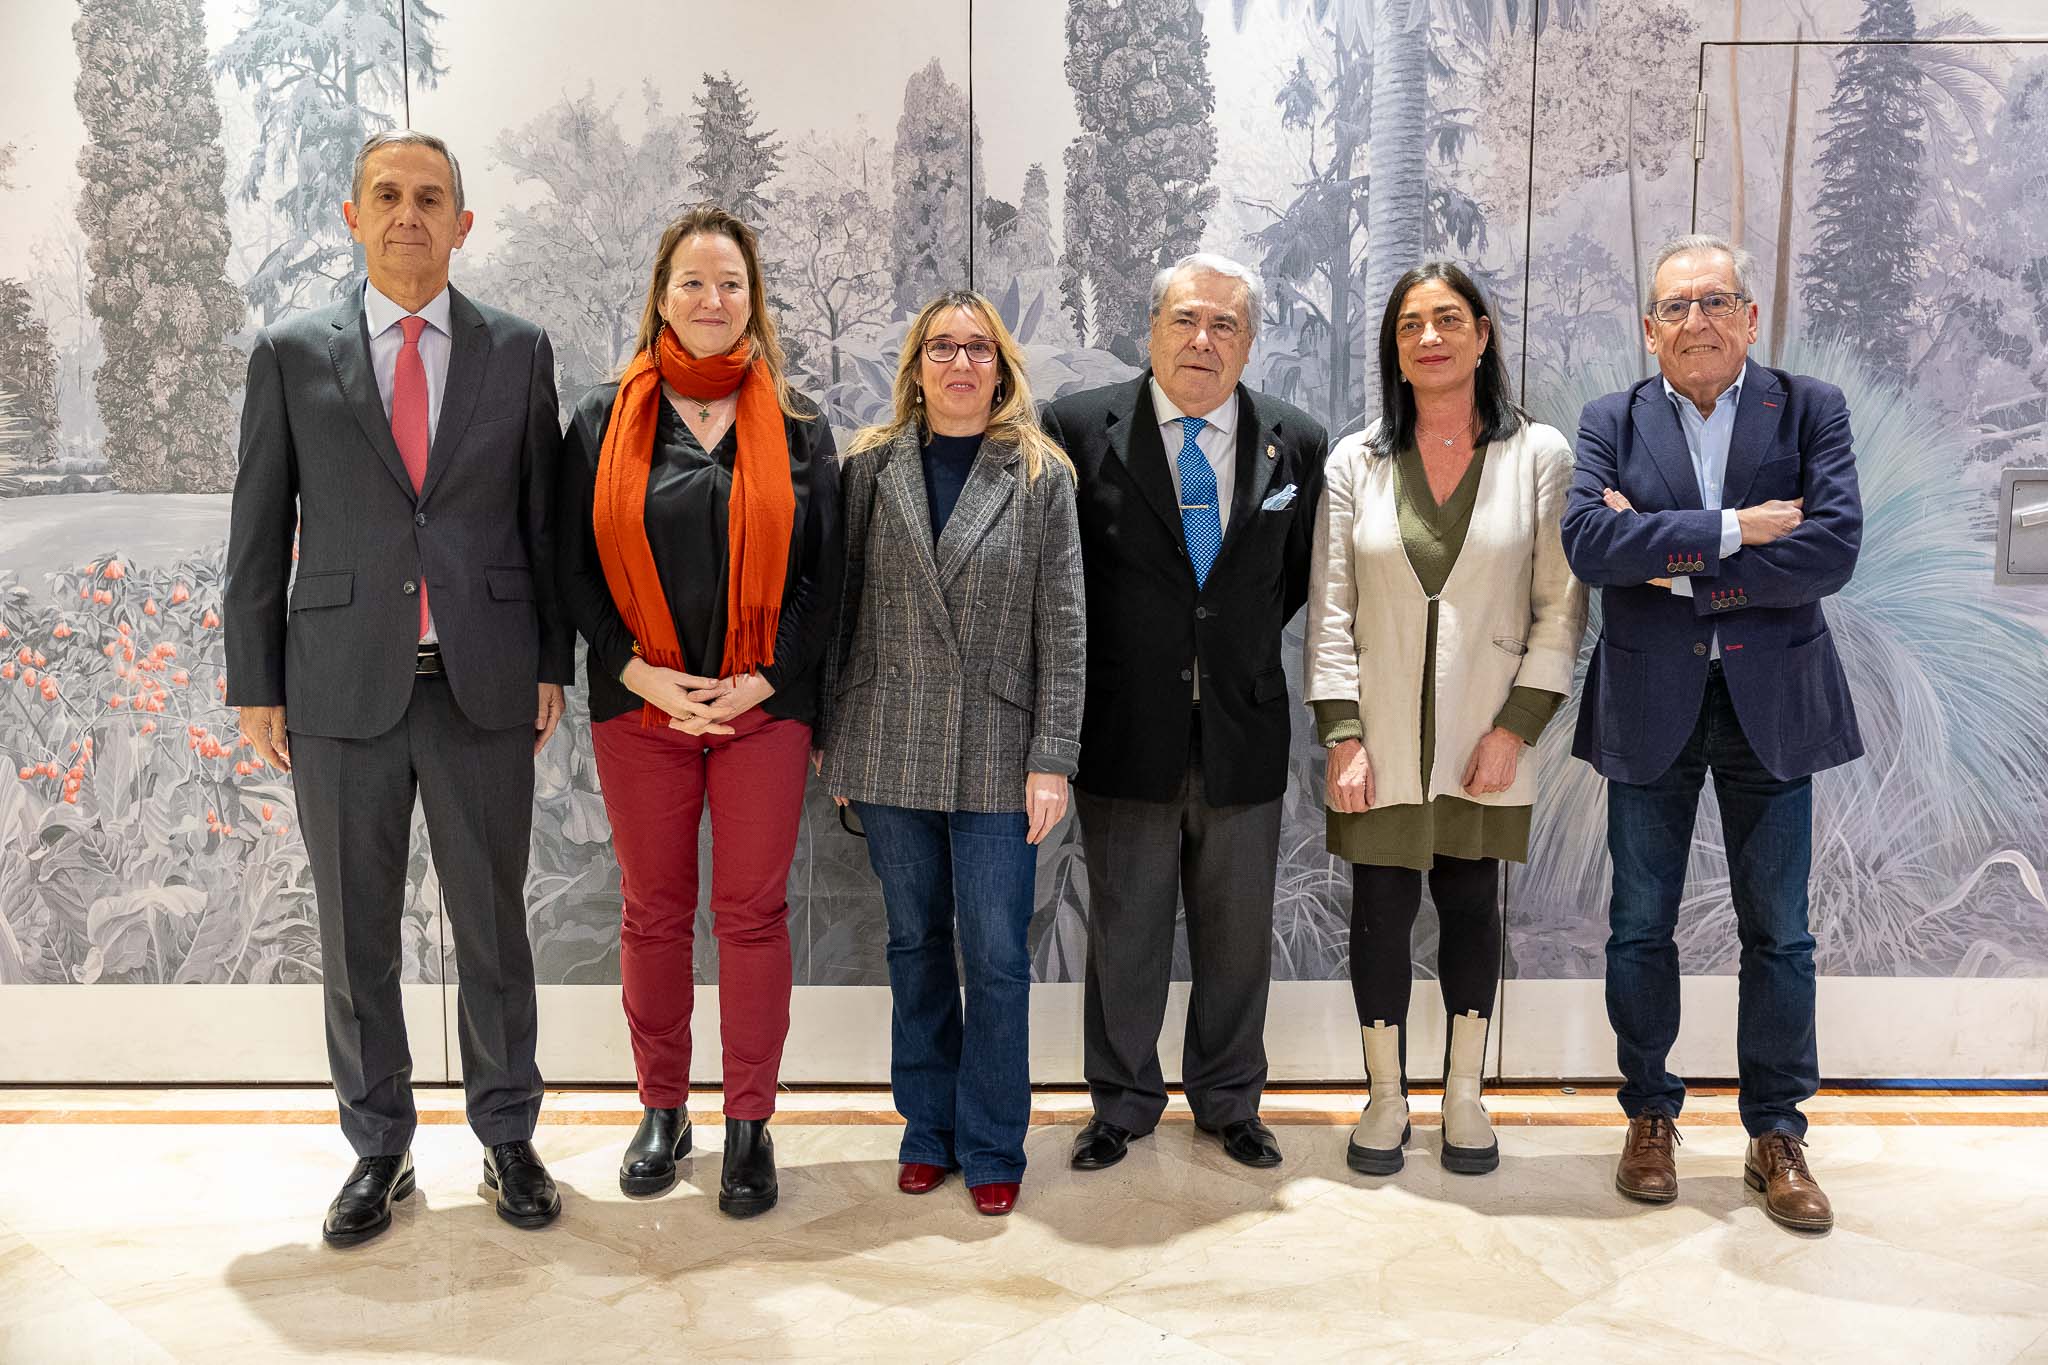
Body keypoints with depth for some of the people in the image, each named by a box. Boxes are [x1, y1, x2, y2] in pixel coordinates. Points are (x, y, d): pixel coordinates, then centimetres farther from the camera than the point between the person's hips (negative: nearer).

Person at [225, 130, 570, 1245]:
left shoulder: (519, 351, 5)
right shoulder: (291, 354, 4)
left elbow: (544, 517, 7)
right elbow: (260, 530, 5)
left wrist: (552, 663, 3)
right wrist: (255, 685, 2)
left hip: (485, 685, 0)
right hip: (341, 687, 1)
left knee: (493, 925, 9)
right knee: (354, 935, 10)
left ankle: (507, 1139, 25)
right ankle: (379, 1148, 27)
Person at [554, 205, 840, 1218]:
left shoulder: (797, 426, 5)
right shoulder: (605, 420, 5)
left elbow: (823, 572, 3)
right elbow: (576, 566, 3)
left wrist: (761, 680, -8)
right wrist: (644, 675, -9)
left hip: (763, 707, 0)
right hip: (638, 708, 1)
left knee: (754, 913, 4)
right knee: (654, 913, 9)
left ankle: (749, 1126, 16)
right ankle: (661, 1111, 25)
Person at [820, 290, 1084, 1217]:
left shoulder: (1042, 476, 1)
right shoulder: (870, 467, 6)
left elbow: (1062, 627, -2)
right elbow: (842, 606, 7)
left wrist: (1053, 758, -7)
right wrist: (832, 739, 5)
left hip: (996, 752, -2)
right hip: (892, 749, 2)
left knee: (996, 955, 2)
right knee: (915, 945, 12)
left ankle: (991, 1146, 19)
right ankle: (929, 1129, 28)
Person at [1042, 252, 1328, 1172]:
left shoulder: (1297, 442, 2)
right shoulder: (1079, 426, -5)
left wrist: (1240, 643, 6)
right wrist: (1103, 663, 1)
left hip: (1244, 737, 2)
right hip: (1126, 733, -2)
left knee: (1237, 934, 14)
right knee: (1124, 931, 11)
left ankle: (1228, 1102, 33)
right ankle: (1122, 1104, 30)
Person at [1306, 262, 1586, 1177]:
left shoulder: (1538, 455, 0)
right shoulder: (1355, 462, 3)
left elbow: (1560, 608, -1)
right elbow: (1330, 611, 1)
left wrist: (1516, 728, -8)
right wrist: (1341, 737, -6)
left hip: (1485, 740, 0)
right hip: (1382, 738, 1)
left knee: (1470, 906, 9)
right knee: (1381, 912, 5)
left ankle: (1465, 1095, 25)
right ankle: (1386, 1098, 22)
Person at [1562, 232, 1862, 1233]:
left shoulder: (1810, 409, 1)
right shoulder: (1612, 423, 2)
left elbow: (1833, 549, -13)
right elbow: (1587, 542, -15)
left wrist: (1674, 567, -15)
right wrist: (1732, 530, -19)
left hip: (1772, 703, 0)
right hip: (1650, 708, 1)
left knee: (1777, 932, 7)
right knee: (1640, 927, 9)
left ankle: (1776, 1135, 23)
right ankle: (1650, 1116, 26)